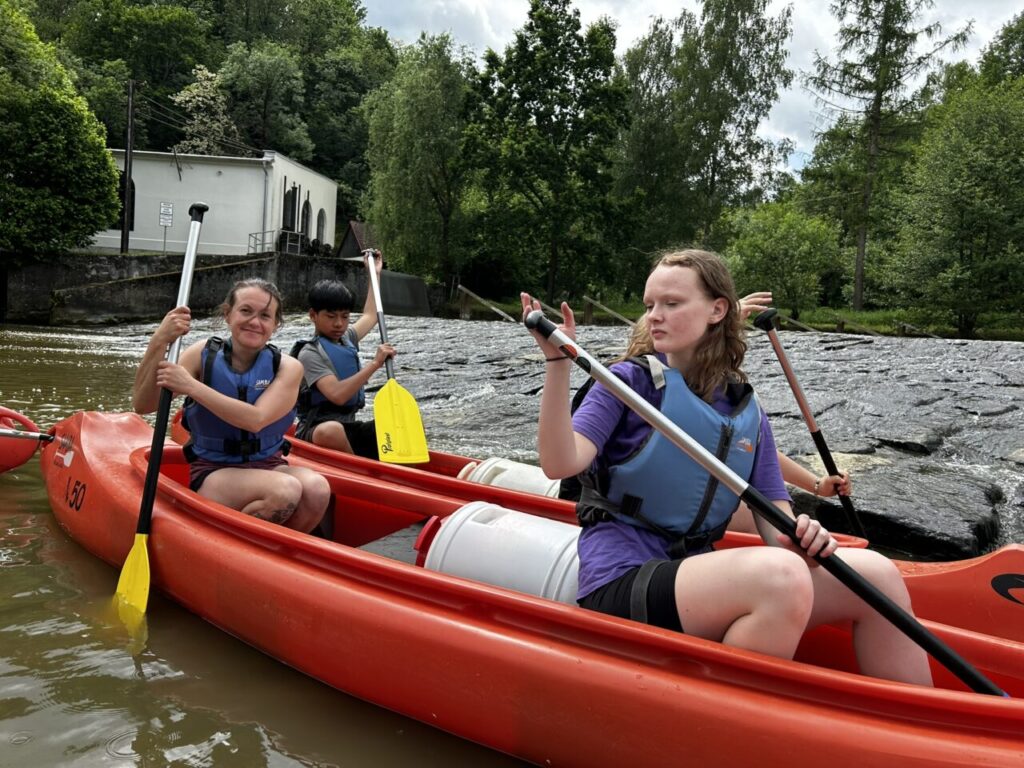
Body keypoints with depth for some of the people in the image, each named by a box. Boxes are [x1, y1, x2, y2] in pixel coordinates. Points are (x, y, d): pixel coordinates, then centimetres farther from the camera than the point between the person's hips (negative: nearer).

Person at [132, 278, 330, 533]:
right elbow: (142, 405, -12)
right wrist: (158, 344, -26)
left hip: (268, 466, 2)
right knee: (284, 491, -33)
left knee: (317, 489, -32)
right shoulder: (203, 355, -3)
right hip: (212, 472, -2)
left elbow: (256, 420, -22)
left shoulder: (287, 368, -4)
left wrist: (192, 386, -27)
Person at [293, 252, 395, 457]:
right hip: (316, 430, -8)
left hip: (349, 427, 8)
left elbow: (370, 316, 38)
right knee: (331, 430, -43)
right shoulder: (310, 353, -10)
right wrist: (375, 364, -23)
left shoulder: (347, 338, 17)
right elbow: (337, 395, -24)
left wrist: (375, 273, 40)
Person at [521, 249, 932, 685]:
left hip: (697, 577, 5)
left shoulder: (748, 414, 12)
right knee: (781, 576, -32)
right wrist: (558, 363, -27)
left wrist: (801, 538, -15)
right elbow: (561, 464, -17)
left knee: (874, 573, -8)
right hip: (621, 583, -5)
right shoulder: (628, 381, -1)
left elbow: (775, 526, 8)